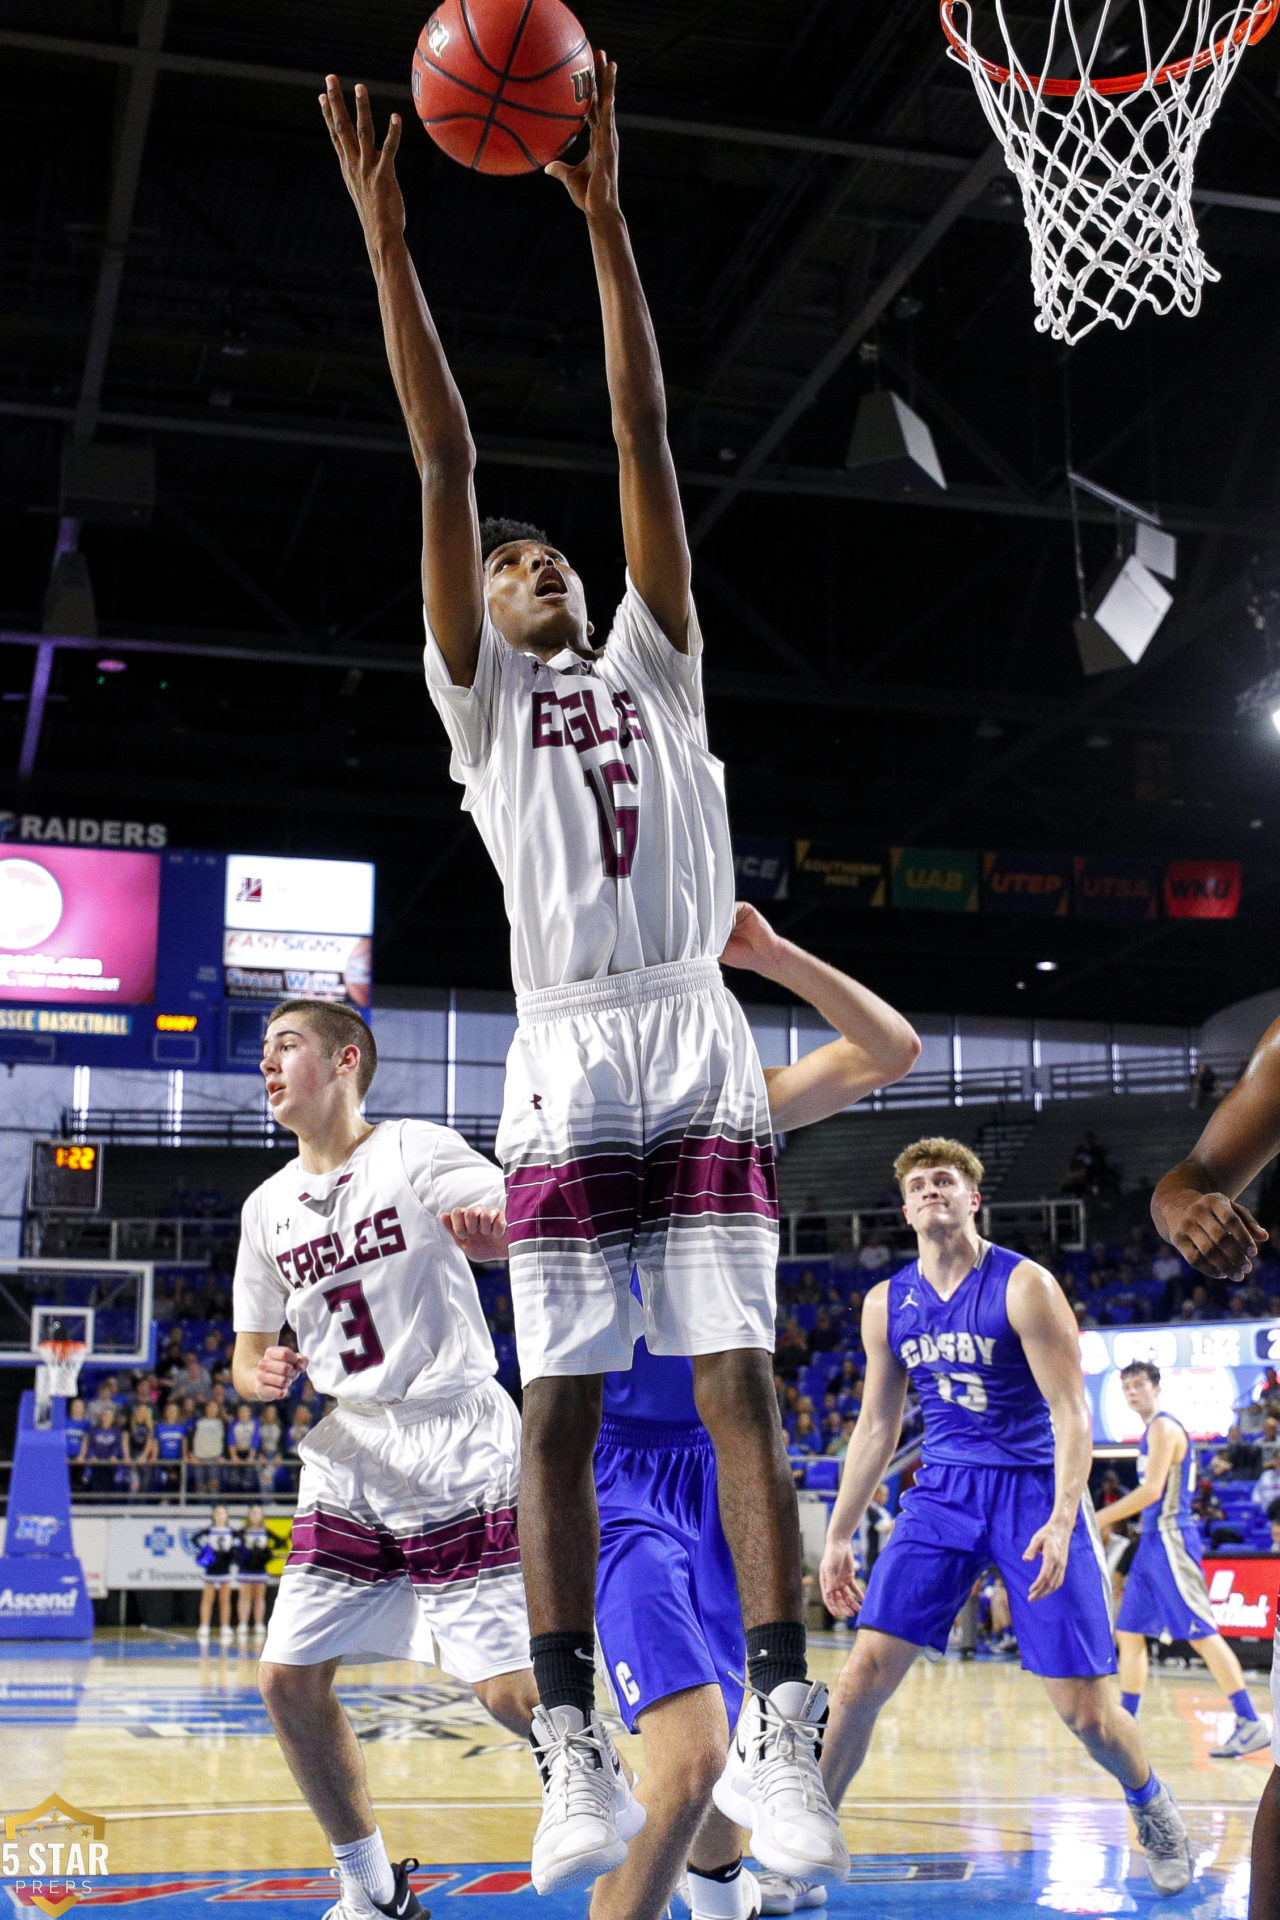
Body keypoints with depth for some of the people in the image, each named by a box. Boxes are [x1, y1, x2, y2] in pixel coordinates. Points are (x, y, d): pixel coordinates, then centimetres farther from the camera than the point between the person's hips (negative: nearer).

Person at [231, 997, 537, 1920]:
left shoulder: (416, 1152, -6)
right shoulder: (268, 1207, 12)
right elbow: (250, 1355, 18)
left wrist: (493, 1229, -42)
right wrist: (262, 1374, -7)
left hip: (457, 1455, -6)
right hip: (345, 1470, 6)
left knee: (512, 1689, -11)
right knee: (289, 1678, 1)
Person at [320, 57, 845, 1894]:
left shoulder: (654, 669, 20)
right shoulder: (480, 695, 16)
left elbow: (645, 441, 12)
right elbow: (446, 469, 8)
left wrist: (604, 218, 7)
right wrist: (388, 241, 0)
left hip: (698, 1053, 1)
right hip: (565, 1067, -1)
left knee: (737, 1380, -5)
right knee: (561, 1403, -2)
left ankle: (779, 1735, -4)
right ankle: (575, 1752, 4)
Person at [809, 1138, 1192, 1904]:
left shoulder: (1024, 1285, -11)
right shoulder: (888, 1304, 4)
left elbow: (1071, 1412, -13)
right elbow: (877, 1426, 12)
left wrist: (1061, 1520, -26)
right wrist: (840, 1534, 10)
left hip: (1035, 1493, -3)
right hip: (943, 1494, 4)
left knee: (1086, 1711, -2)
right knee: (864, 1675, -10)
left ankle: (1153, 1806, 30)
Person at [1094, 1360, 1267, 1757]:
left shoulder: (1163, 1427, -12)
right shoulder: (1154, 1430, 18)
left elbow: (1151, 1491, -19)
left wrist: (1102, 1517, -13)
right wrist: (1108, 1519, 22)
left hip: (1170, 1541, -10)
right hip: (1153, 1542, 10)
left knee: (1201, 1633, -11)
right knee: (1129, 1632, 10)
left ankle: (1250, 1725, -10)